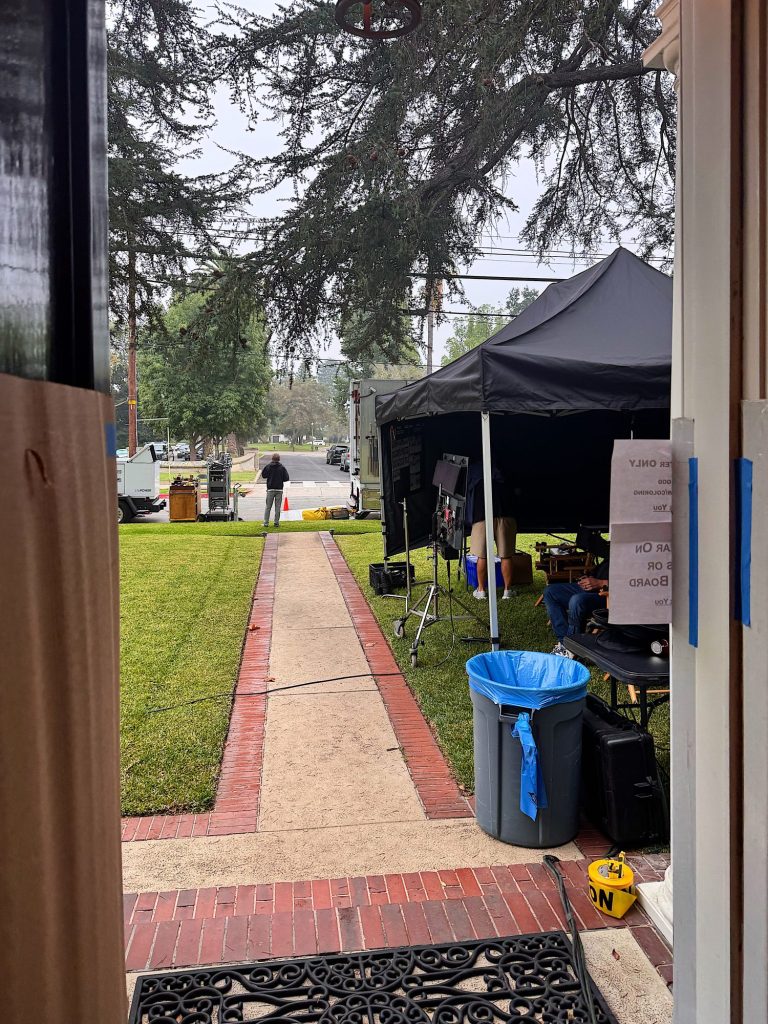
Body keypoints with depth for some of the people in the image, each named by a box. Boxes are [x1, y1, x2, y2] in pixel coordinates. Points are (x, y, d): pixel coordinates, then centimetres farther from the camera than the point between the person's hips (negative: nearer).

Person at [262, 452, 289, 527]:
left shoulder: (268, 466, -5)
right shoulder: (282, 467, -5)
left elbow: (263, 475, 5)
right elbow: (286, 478, -4)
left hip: (270, 489, 0)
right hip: (279, 489, 0)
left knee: (268, 507, 7)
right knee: (278, 507, 7)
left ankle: (266, 522, 4)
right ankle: (276, 522, 6)